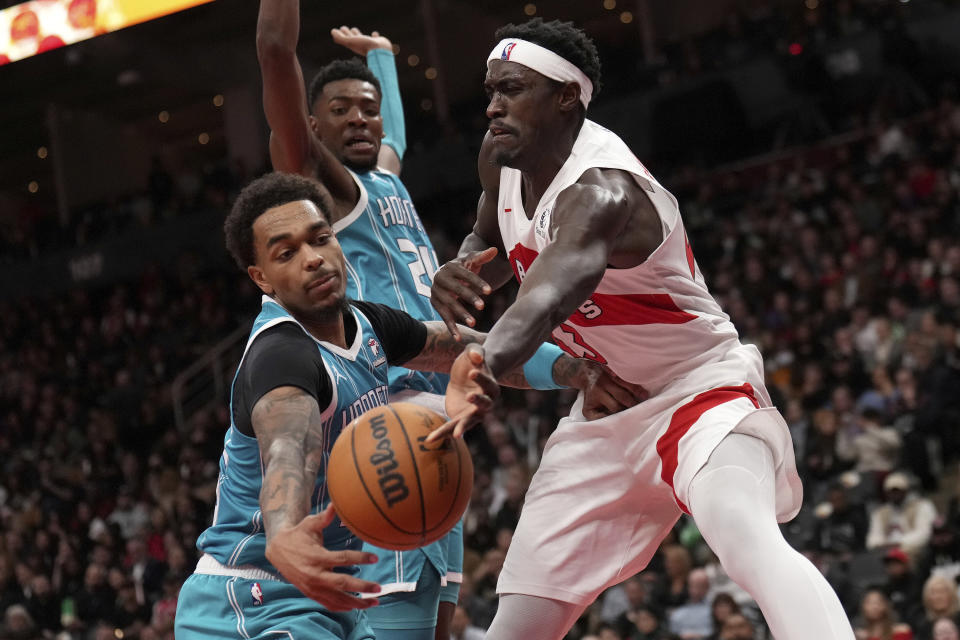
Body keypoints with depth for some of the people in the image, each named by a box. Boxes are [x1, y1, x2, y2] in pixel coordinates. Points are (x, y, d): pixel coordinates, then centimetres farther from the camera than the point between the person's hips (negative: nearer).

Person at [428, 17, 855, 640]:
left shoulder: (602, 189, -29)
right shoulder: (503, 159, -2)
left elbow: (551, 291, -51)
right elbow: (489, 245, 19)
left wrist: (479, 377, -72)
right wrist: (458, 273, -8)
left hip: (701, 391, -8)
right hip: (604, 412, 8)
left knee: (748, 540, -39)